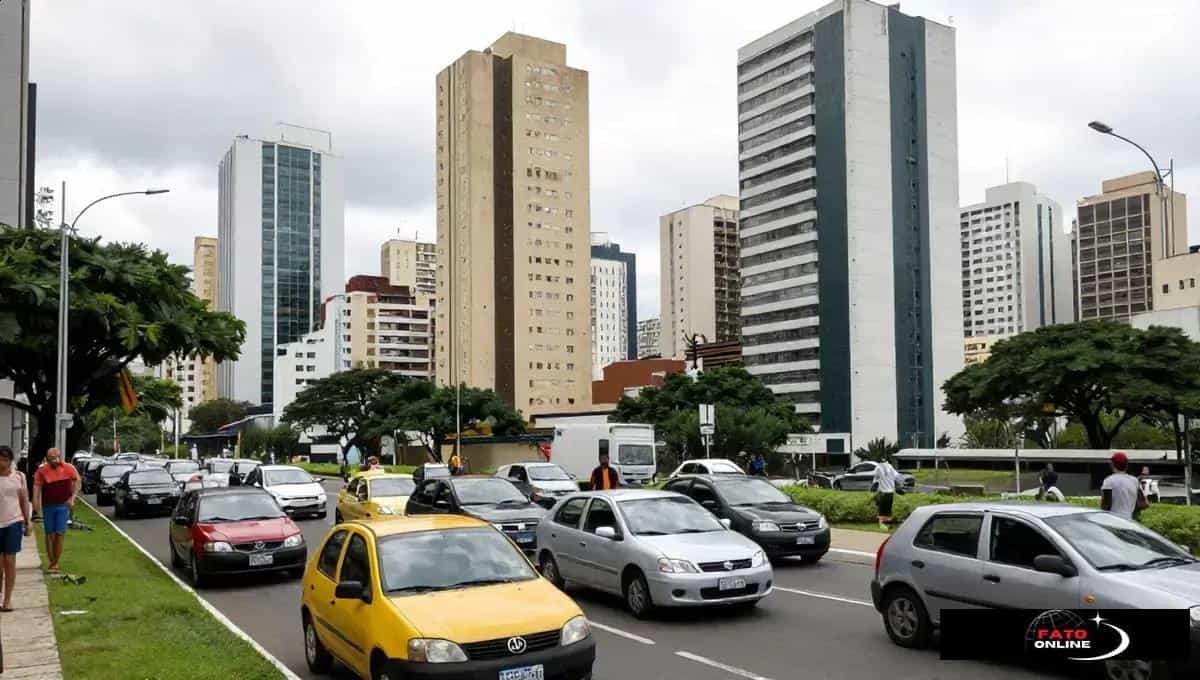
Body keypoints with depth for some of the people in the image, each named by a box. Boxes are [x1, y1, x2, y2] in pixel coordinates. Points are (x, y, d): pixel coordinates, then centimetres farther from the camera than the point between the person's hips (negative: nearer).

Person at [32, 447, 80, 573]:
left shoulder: (69, 468, -6)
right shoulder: (42, 471, -7)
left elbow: (77, 481, 6)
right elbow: (37, 486, -9)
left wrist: (72, 497, -2)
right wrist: (36, 502, -22)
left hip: (63, 505, -1)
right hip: (48, 505, 1)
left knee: (60, 534, -4)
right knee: (50, 534, 8)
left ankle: (56, 562, 5)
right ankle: (52, 562, 18)